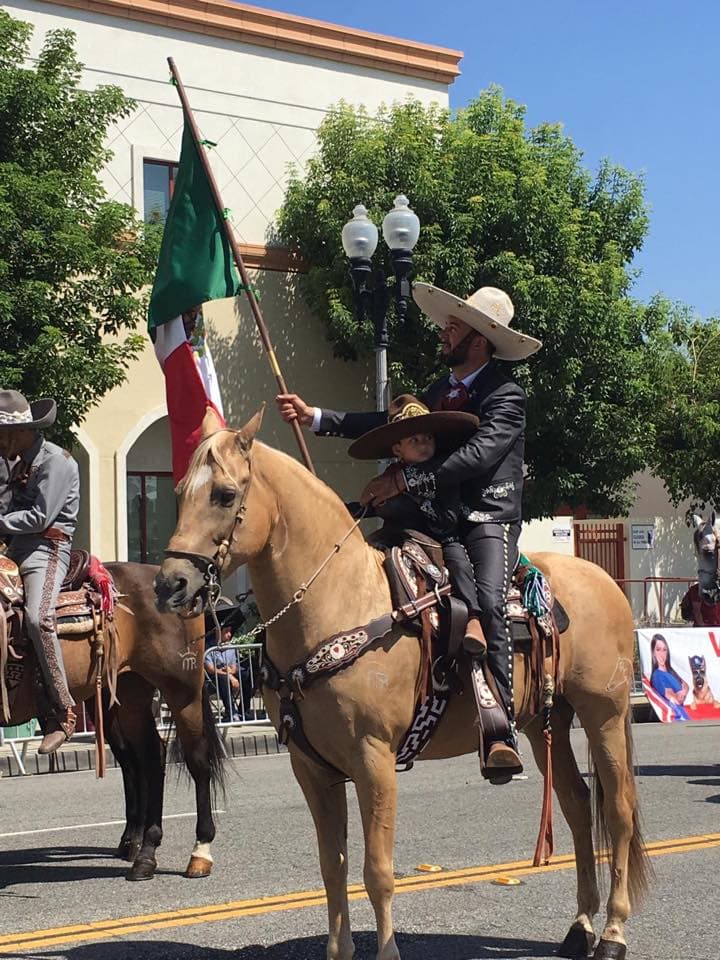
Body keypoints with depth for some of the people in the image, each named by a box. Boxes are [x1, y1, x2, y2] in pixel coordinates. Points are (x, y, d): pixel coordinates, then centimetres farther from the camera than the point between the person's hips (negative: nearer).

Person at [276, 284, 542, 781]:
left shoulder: (506, 395, -4)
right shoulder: (439, 391, 22)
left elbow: (479, 454, -18)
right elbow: (388, 423, 20)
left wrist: (407, 479, -21)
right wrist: (316, 417, 13)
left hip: (489, 520, -8)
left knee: (487, 601, -31)